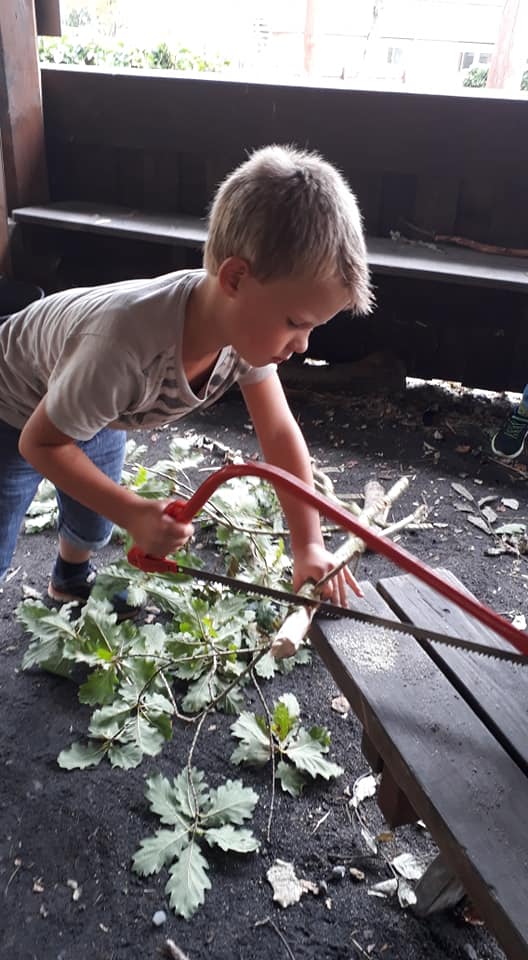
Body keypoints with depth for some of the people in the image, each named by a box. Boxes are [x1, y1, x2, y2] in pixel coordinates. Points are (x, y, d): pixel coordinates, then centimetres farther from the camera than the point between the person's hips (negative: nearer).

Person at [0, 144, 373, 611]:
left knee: (92, 529, 21)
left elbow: (281, 434, -16)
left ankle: (71, 582, 54)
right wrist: (135, 514, -38)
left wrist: (309, 545, -19)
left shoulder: (245, 325, -28)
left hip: (95, 403, 6)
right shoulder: (126, 345, -47)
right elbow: (39, 441, -31)